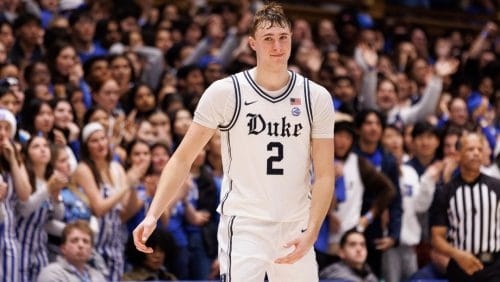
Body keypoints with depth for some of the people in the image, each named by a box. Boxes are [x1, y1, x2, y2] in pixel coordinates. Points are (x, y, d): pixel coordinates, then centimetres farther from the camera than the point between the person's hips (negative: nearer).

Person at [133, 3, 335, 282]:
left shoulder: (317, 97, 2)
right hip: (243, 226, -3)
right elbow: (183, 159, -3)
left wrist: (311, 233, -11)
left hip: (295, 229, 3)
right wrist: (153, 215, -14)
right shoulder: (225, 92, -5)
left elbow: (324, 175, 2)